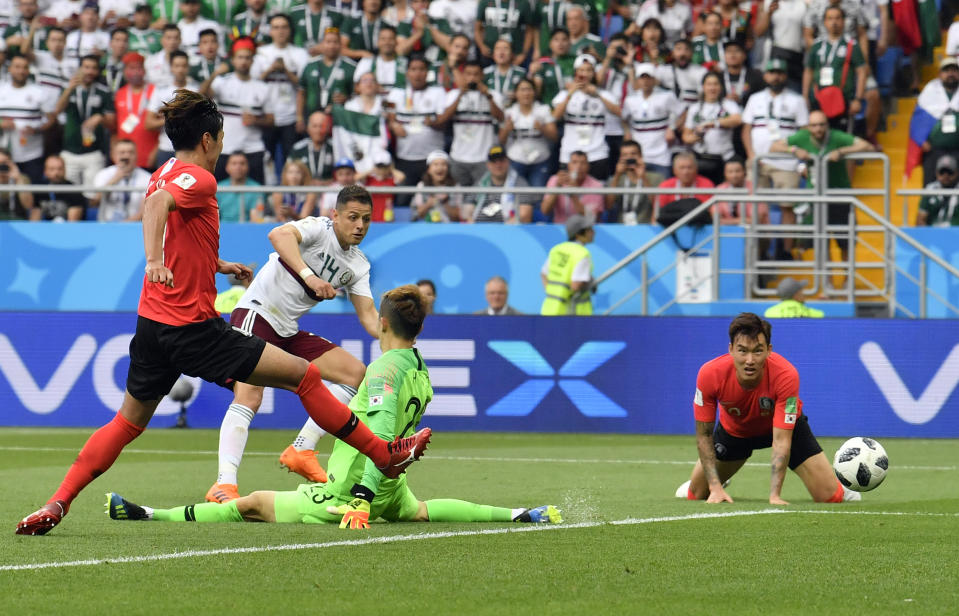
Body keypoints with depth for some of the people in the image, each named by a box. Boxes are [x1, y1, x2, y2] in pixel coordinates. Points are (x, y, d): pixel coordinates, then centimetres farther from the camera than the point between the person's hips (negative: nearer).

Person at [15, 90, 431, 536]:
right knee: (305, 374, -4)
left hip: (153, 323, 9)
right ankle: (384, 455, 0)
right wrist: (154, 260, -48)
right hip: (193, 328, -9)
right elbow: (157, 203, -34)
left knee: (128, 422, 18)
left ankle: (57, 504, 9)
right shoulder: (198, 178, -12)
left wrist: (218, 265, 39)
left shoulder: (165, 174, 16)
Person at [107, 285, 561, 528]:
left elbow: (382, 435, -32)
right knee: (420, 511, 38)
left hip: (349, 492, -8)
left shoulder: (385, 368, -21)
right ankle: (521, 516, 33)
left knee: (254, 504, -4)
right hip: (391, 494, 8)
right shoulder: (422, 372, 4)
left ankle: (149, 515, -2)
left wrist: (362, 498, -37)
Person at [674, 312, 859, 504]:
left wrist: (775, 495, -46)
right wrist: (716, 487, -29)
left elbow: (781, 440, -38)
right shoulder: (710, 374, -35)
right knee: (695, 495, 3)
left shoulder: (785, 375, -40)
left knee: (830, 497, -11)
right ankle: (718, 481, 40)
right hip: (734, 428, 2)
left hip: (785, 425, -2)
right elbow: (703, 434, -22)